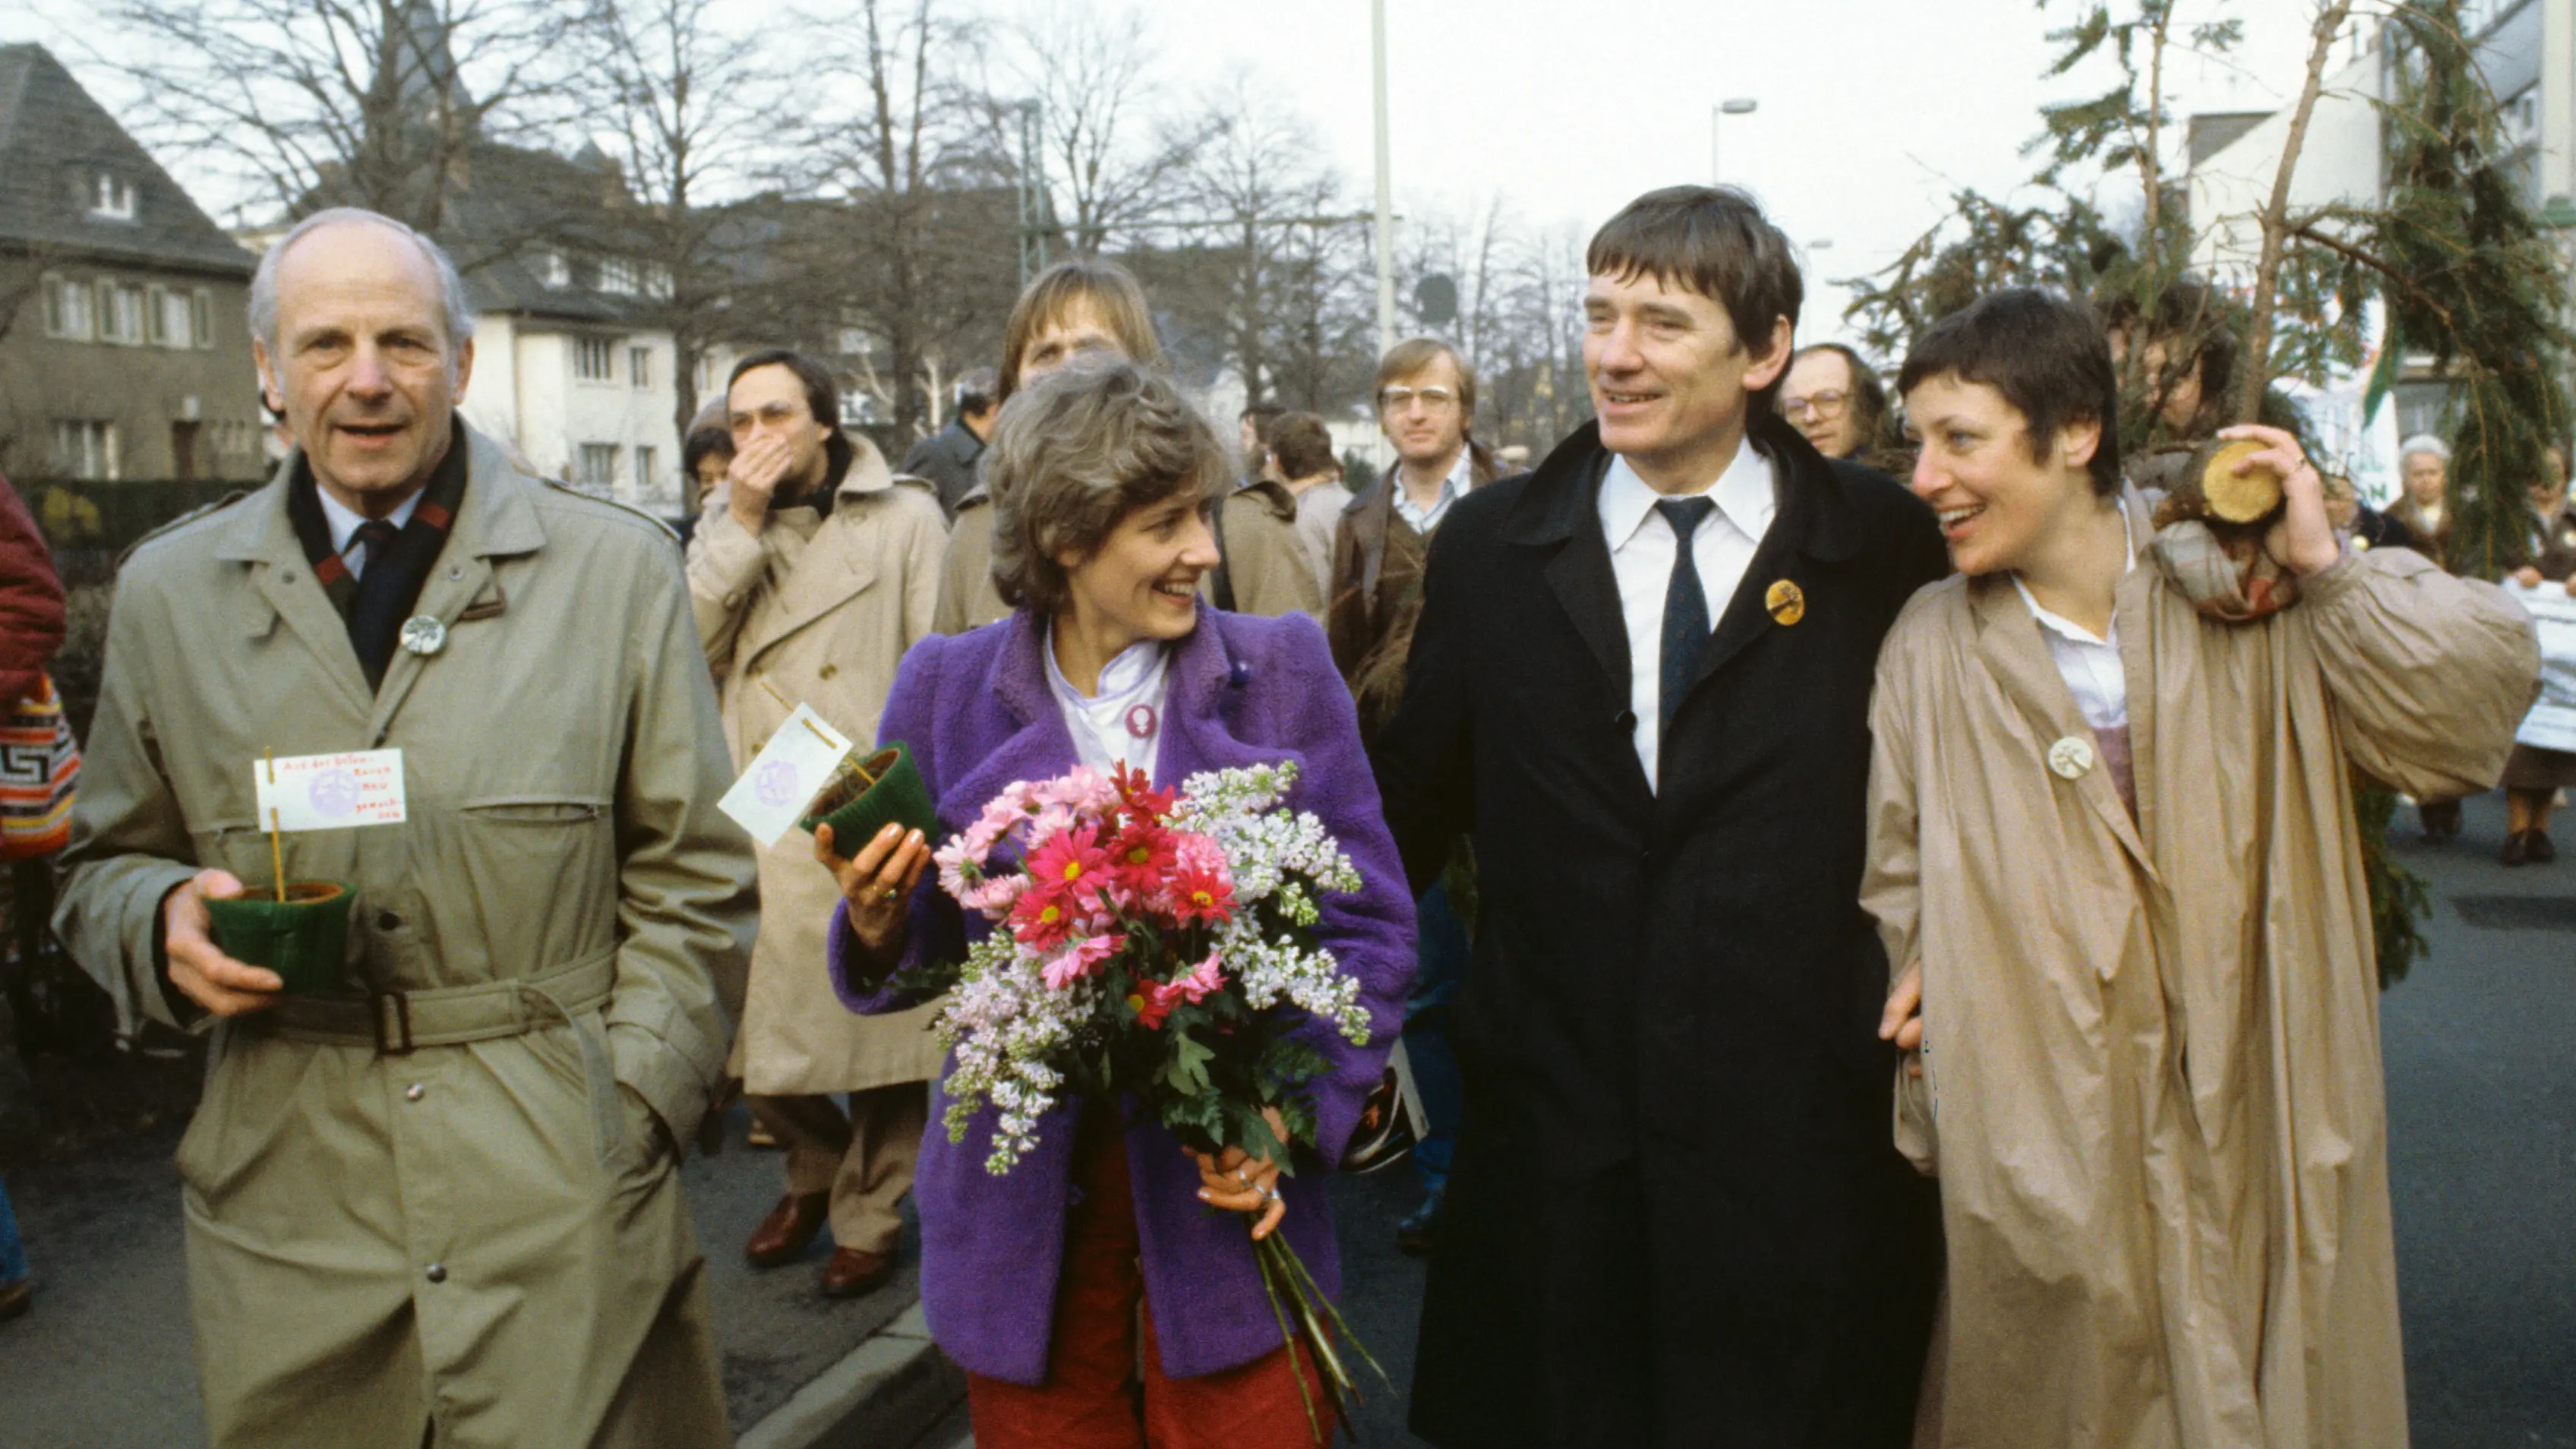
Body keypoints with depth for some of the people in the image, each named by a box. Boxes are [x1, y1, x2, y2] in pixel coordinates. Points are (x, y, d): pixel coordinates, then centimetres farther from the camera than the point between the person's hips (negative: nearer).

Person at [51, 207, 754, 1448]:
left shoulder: (619, 569, 2)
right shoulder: (167, 592, 8)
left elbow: (689, 876, 3)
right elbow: (103, 864, 18)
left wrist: (625, 1114, -5)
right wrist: (164, 918, -5)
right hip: (286, 1209, 2)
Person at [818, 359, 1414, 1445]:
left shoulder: (1282, 671, -3)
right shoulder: (947, 689, -1)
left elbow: (1370, 928, 1)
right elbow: (925, 952, 7)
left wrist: (1295, 1114, -13)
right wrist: (877, 926, -16)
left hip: (1228, 1197, 0)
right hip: (1025, 1218, 1)